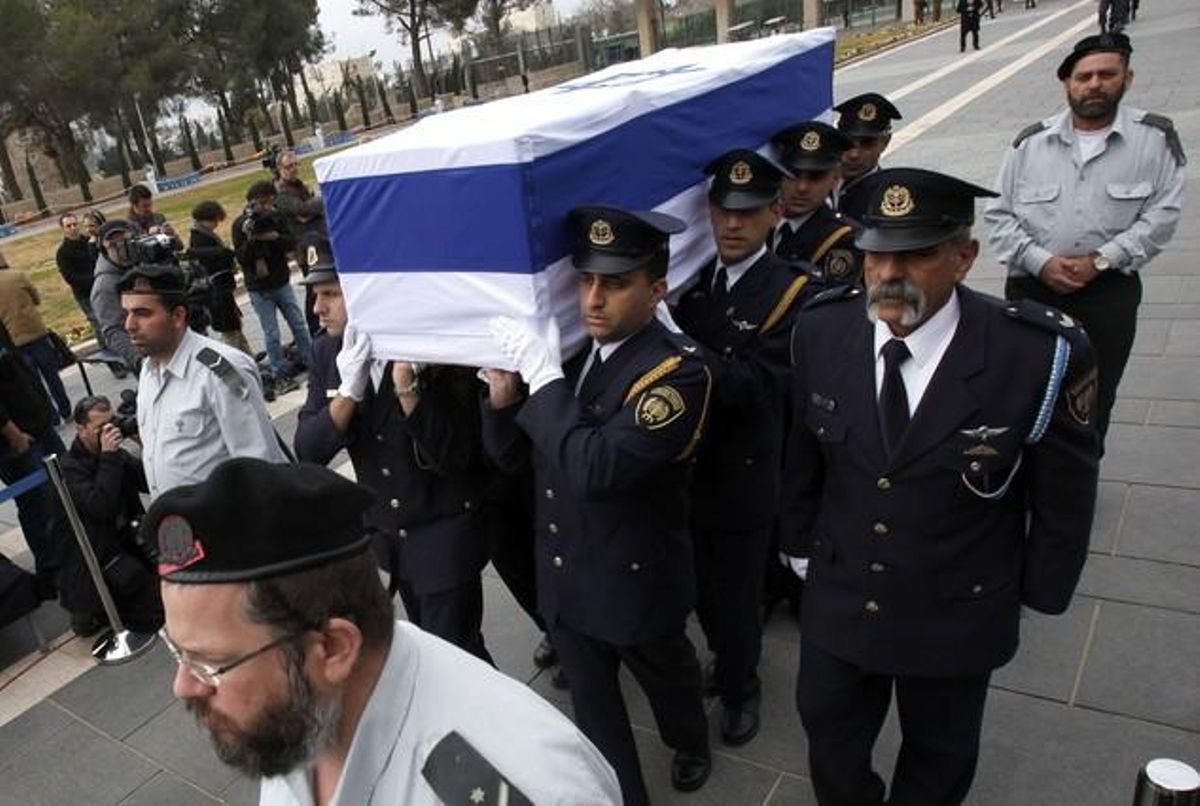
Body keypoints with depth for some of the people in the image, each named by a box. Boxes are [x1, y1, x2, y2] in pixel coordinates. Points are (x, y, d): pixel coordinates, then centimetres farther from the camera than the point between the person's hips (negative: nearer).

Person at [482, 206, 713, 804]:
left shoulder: (678, 370, -24)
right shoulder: (563, 349, -5)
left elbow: (594, 469, -35)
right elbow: (508, 454, 0)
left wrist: (543, 376, -33)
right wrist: (502, 395, -18)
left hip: (635, 581, -4)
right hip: (565, 577, 4)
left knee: (665, 677, 26)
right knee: (592, 704, 20)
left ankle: (690, 745, 58)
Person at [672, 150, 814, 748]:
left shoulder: (790, 291, -13)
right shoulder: (689, 276, 2)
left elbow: (761, 384, -25)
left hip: (743, 480, -4)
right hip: (684, 472, 5)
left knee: (736, 593, 13)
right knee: (701, 587, 22)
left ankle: (739, 687, 39)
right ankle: (729, 661, 49)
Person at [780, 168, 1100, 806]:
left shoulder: (1041, 355, -25)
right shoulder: (821, 330, -15)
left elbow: (1065, 493, -9)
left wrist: (1037, 594, 0)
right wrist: (800, 545, 8)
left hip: (957, 617, -2)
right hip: (836, 599, 3)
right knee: (828, 735, 23)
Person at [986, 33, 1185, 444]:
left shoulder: (1155, 137, 2)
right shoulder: (1031, 142, 4)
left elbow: (1162, 213, -4)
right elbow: (1000, 214, 2)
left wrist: (1100, 260, -14)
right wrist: (1040, 262, -11)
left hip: (1109, 292, 0)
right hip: (1032, 289, 1)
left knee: (1094, 401, 8)